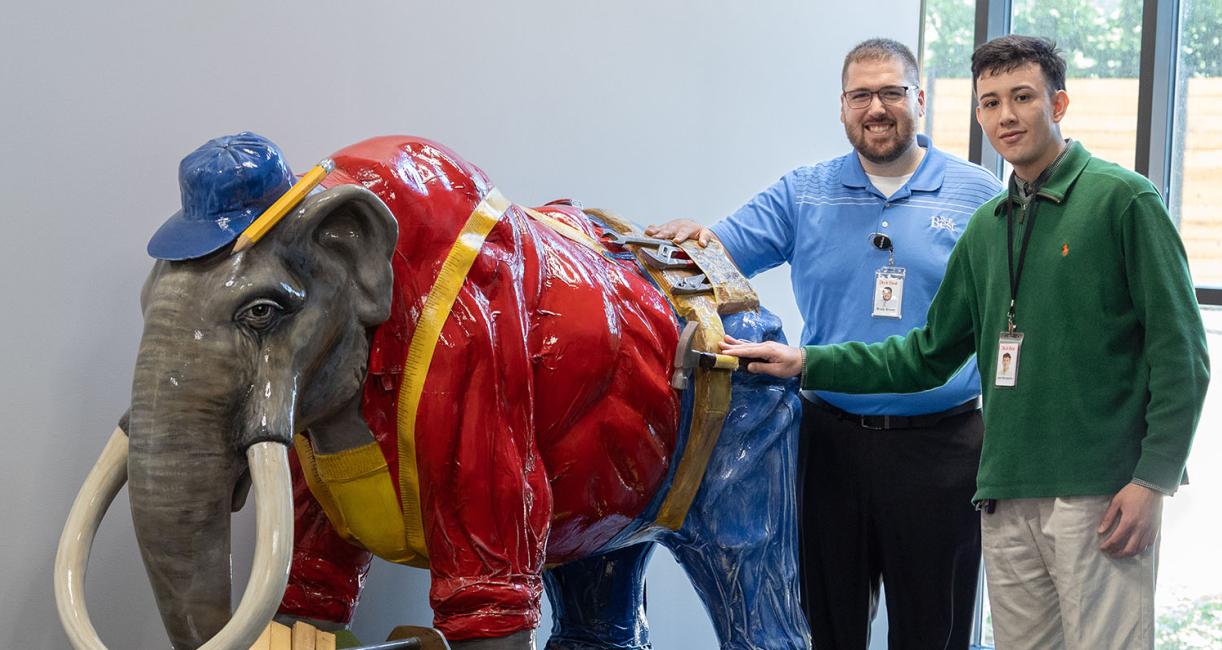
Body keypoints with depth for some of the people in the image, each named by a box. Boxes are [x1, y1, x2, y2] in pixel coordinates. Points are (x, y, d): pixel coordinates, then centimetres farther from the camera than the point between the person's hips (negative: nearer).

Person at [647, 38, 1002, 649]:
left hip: (939, 445, -2)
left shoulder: (977, 195, 1)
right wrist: (689, 235, -24)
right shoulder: (804, 193, 7)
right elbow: (720, 250, 0)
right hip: (831, 439, 2)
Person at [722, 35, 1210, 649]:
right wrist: (807, 363, 14)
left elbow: (1179, 351, -6)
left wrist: (1152, 480, -13)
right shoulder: (988, 226, 17)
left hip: (1099, 494, -6)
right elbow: (928, 354, 21)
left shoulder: (1121, 199, -3)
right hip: (1008, 498, 6)